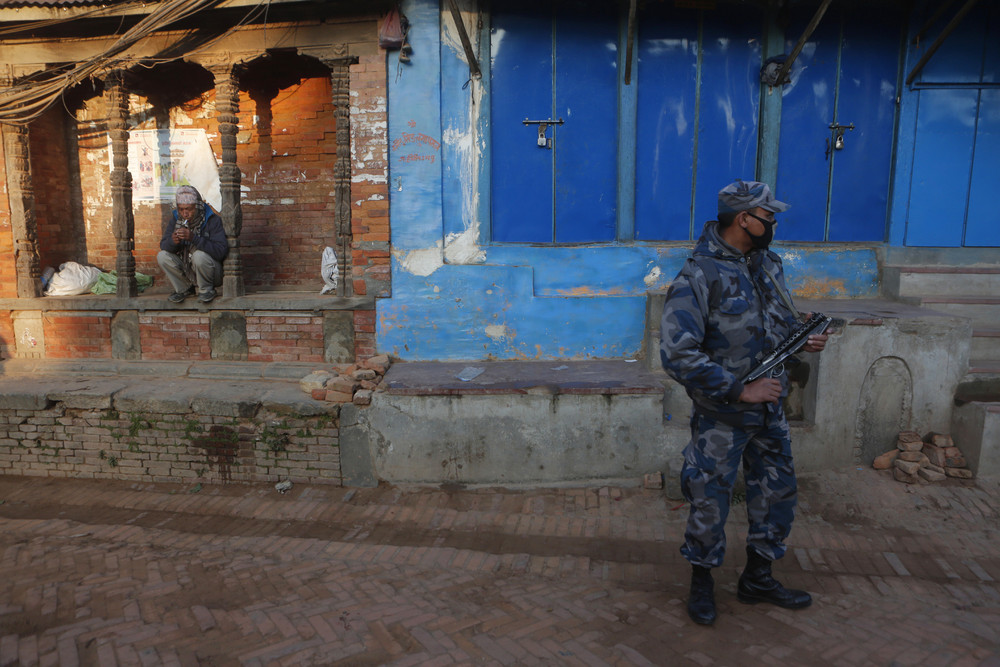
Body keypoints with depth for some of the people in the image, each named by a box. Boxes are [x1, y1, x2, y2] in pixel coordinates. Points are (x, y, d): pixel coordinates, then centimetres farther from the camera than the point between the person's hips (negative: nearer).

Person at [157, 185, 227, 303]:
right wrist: (173, 241, -29)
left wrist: (194, 238, -37)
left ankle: (206, 289, -7)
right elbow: (163, 245, -4)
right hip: (186, 271, 5)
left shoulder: (213, 220, -16)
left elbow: (221, 251, -28)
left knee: (199, 255, -33)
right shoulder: (176, 219, -1)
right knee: (162, 256, -14)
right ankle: (184, 288, 4)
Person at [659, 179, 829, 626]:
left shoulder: (768, 263, 6)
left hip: (769, 410, 7)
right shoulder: (699, 276, -20)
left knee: (777, 492, 16)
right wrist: (740, 389, -23)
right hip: (722, 417, -7)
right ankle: (701, 583, 29)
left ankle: (757, 578, 36)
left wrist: (802, 339, -4)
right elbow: (677, 354, -25)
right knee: (710, 501, 6)